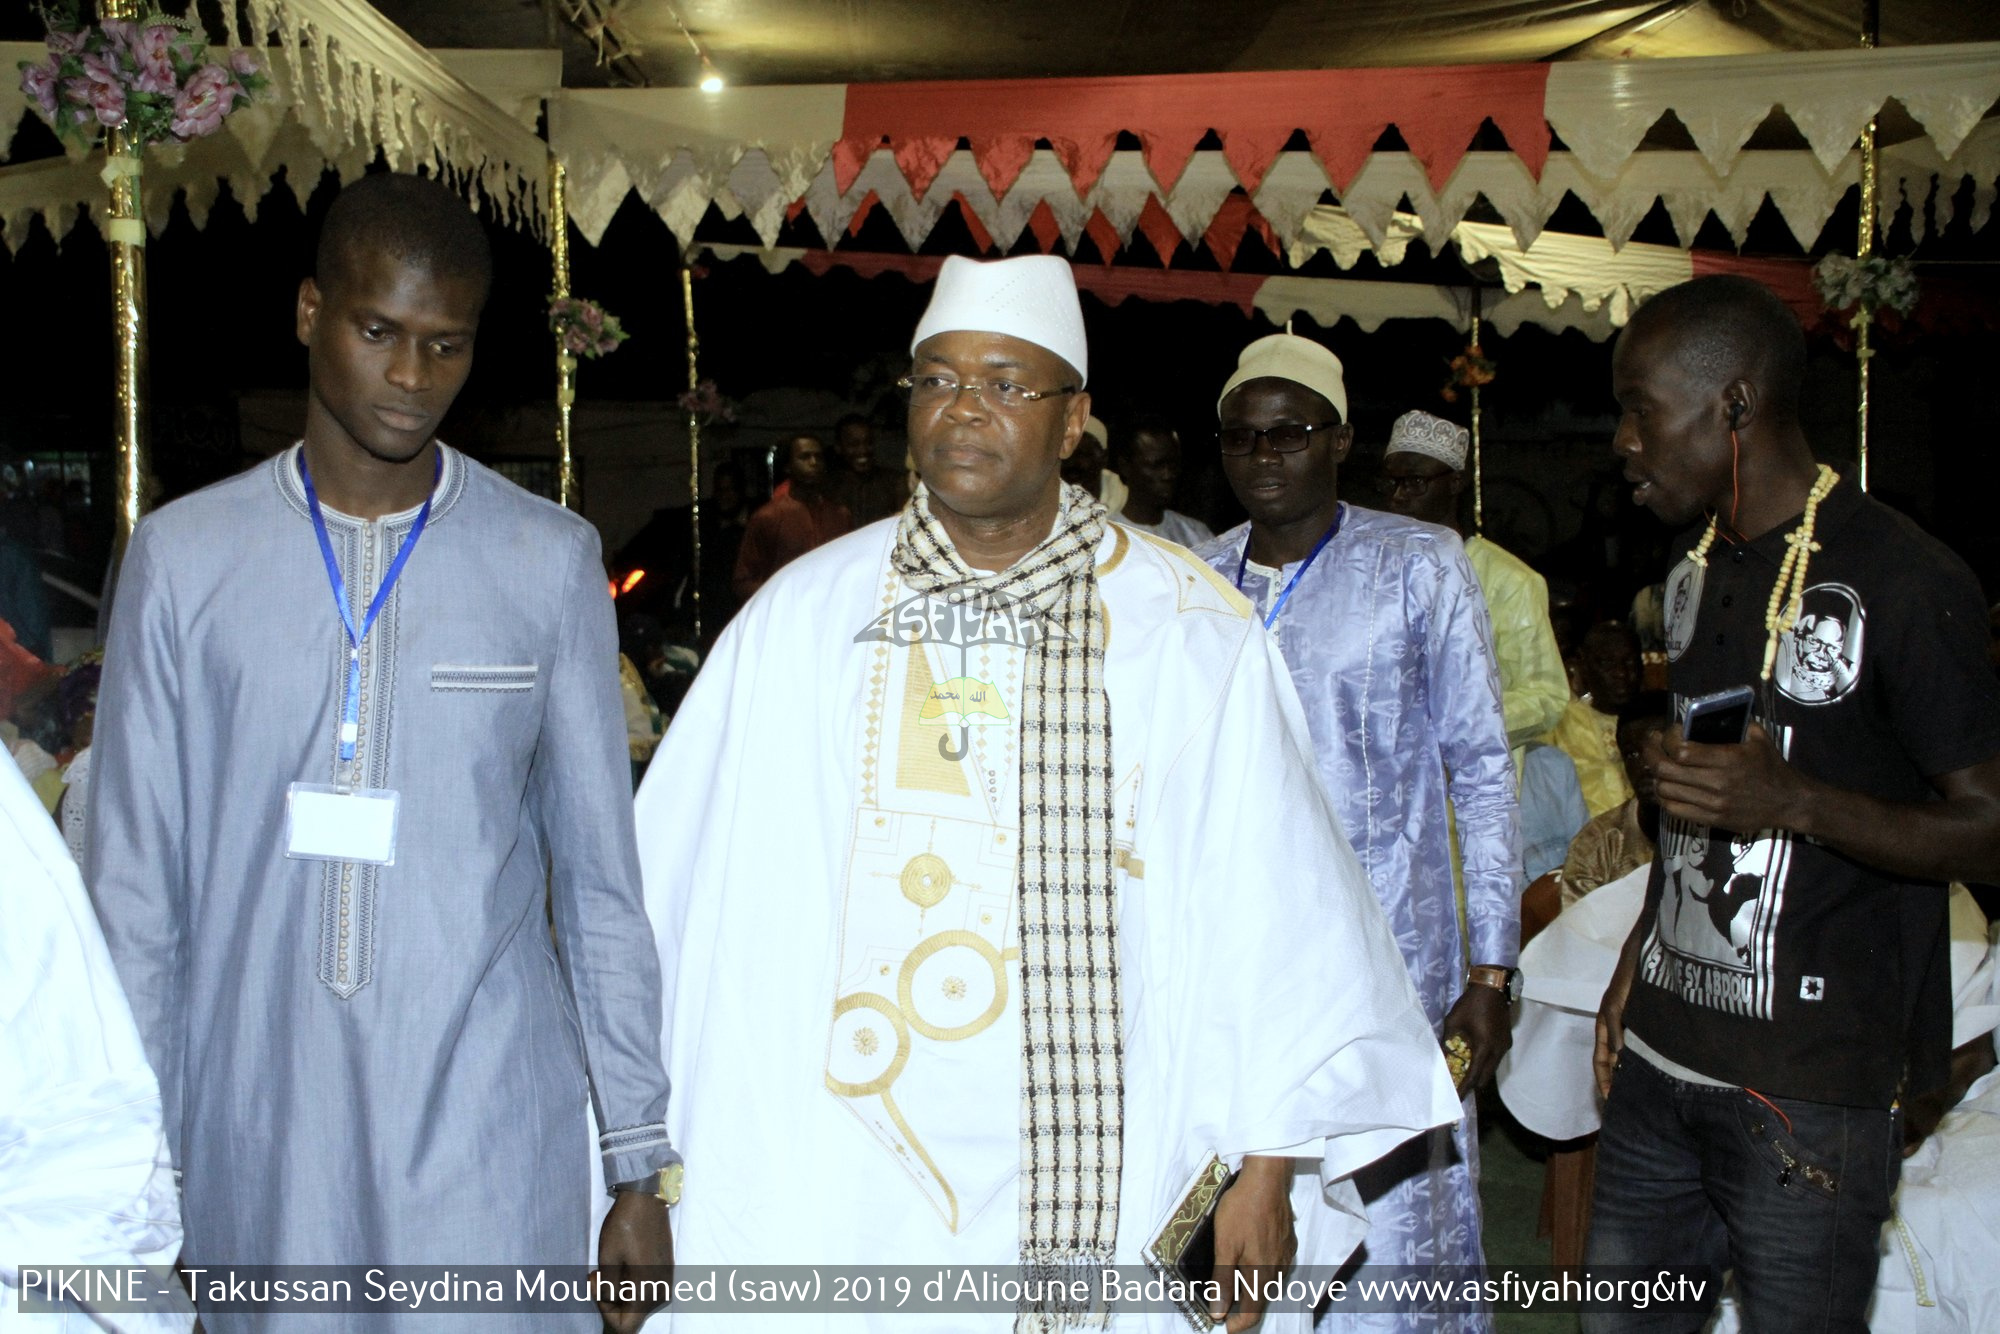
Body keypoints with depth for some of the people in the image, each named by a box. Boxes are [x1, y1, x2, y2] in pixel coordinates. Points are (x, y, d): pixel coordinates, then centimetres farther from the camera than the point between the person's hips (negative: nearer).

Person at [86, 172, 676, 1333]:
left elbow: (602, 878, 4)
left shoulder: (550, 561, 3)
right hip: (255, 1150, 1)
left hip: (495, 1156, 0)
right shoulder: (184, 558, 3)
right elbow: (137, 886, 5)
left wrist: (643, 1162, 3)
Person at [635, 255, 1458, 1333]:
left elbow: (1272, 914, -3)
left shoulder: (1192, 634, -3)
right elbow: (681, 891, 2)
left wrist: (1270, 1169, -5)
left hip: (1097, 1193, -1)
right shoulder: (802, 617, 2)